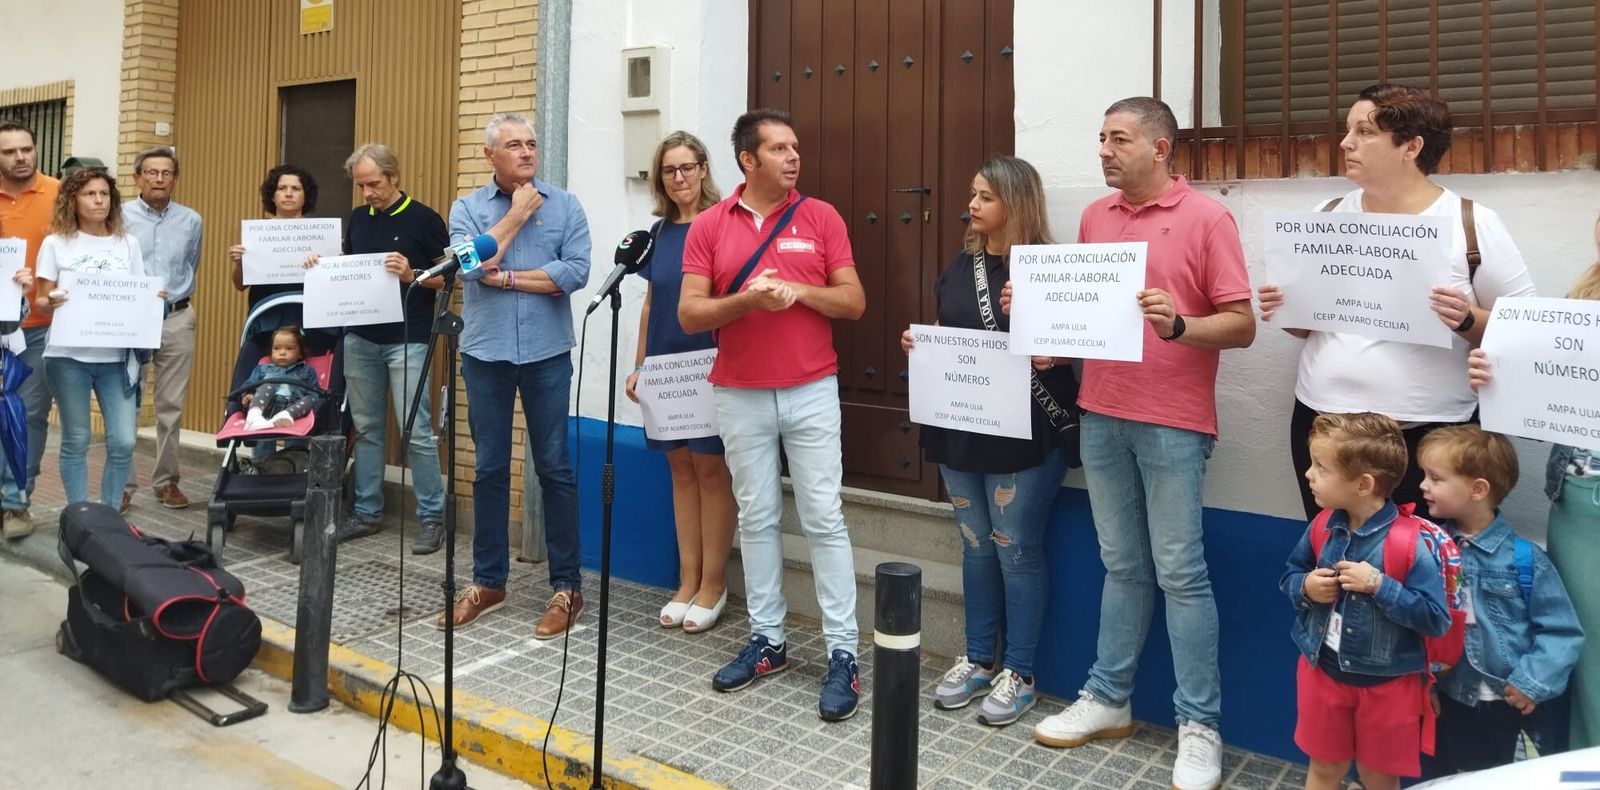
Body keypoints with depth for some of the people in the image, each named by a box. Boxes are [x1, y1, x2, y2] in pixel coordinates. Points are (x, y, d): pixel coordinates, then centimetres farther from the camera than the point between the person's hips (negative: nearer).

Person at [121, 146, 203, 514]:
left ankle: (166, 480, 16)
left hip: (177, 320, 3)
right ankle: (122, 484, 4)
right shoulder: (120, 216, -2)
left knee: (171, 407, 7)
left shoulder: (191, 220, 8)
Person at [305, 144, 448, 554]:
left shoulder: (424, 219, -5)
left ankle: (432, 517, 2)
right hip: (360, 338, 6)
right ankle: (367, 511, 20)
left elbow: (448, 276, -5)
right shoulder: (358, 218, 12)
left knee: (417, 431, -6)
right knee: (366, 428, 11)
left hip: (407, 340, -6)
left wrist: (411, 275, -21)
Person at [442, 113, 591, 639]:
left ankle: (567, 586, 12)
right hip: (485, 353, 2)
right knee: (489, 469, 9)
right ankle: (488, 581, 22)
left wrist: (504, 277, -10)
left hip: (547, 354, -1)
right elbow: (471, 264, -13)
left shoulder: (564, 206, 1)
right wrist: (516, 215, -7)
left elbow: (576, 273, -12)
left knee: (554, 468, 3)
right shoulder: (467, 208, 5)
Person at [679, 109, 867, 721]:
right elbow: (689, 314, -3)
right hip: (740, 396, 1)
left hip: (811, 392, -1)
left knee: (824, 520, 0)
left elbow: (853, 302, -1)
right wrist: (747, 300, -19)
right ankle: (767, 640, 23)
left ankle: (843, 654, 6)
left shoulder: (821, 218, 1)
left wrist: (799, 290, -17)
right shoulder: (708, 226, 2)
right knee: (757, 519, 10)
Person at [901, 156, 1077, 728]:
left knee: (1016, 550, 3)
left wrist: (1049, 356, -27)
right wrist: (918, 342, 1)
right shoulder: (962, 264, 11)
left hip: (1023, 436, -6)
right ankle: (978, 661, 27)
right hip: (959, 428, 6)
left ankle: (1018, 674, 17)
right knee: (976, 546, 15)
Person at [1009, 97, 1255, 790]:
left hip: (1173, 422, -5)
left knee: (1180, 571, 0)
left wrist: (1179, 326, -25)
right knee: (1122, 565, 14)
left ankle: (1199, 726, 10)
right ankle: (1107, 699, 24)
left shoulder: (1206, 219, -5)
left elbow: (1241, 325, -8)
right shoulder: (1094, 217, 12)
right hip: (1100, 416, 5)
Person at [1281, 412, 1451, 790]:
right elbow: (1290, 575, 9)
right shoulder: (1322, 529, -7)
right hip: (1323, 670, 4)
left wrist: (1378, 585, -29)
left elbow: (1436, 619, -22)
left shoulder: (1410, 543, -23)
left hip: (1386, 684, -4)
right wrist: (1305, 588, -13)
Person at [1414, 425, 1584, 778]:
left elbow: (1562, 631, -10)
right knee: (1430, 777, 19)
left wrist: (1534, 682, -17)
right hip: (1436, 694, 3)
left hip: (1499, 704, -2)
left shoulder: (1524, 559, -15)